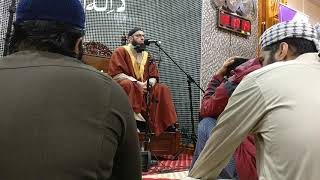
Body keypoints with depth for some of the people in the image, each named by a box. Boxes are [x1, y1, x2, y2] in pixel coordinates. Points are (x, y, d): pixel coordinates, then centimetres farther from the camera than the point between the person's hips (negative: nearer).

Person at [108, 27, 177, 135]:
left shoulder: (147, 56, 17)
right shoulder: (121, 52, 0)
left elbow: (154, 77, 12)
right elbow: (115, 75, -13)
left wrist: (149, 83, -13)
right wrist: (136, 83, -20)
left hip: (144, 90, 5)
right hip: (122, 87, -5)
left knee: (162, 89, -15)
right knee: (129, 84, -37)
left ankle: (167, 123, -17)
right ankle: (135, 117, -36)